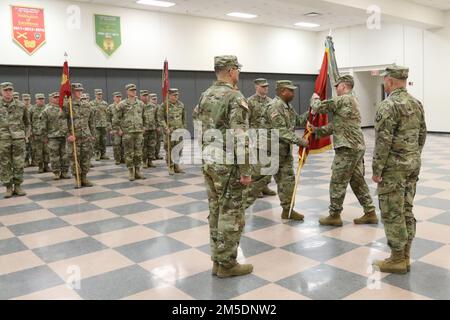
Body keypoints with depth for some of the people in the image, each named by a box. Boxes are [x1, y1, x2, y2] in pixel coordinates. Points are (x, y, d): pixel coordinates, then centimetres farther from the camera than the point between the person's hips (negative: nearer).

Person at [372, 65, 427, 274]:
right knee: (406, 211, 14)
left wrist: (376, 169, -14)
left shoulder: (388, 105, -16)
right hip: (412, 165, 9)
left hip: (394, 167, -9)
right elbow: (422, 136, 16)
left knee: (392, 214, 0)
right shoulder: (417, 104, 10)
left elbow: (383, 141, -20)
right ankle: (405, 257, 22)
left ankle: (397, 260, 8)